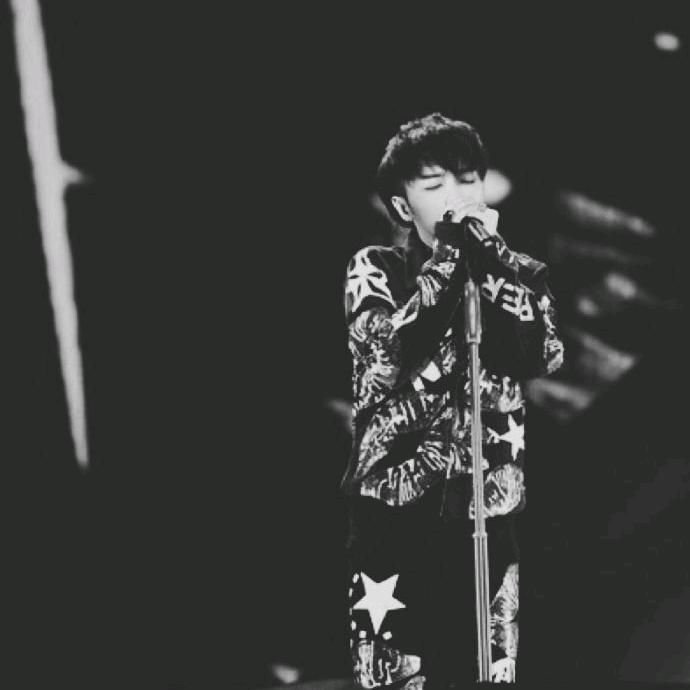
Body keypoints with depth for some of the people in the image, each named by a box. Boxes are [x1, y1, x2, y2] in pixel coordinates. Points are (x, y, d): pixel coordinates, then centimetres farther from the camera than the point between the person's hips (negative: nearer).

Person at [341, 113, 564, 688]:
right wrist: (448, 260, -11)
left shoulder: (518, 274, 11)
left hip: (489, 513, 2)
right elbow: (386, 357, -12)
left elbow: (542, 355, -8)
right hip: (395, 511, -2)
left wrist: (489, 255, -10)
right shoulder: (376, 271, 6)